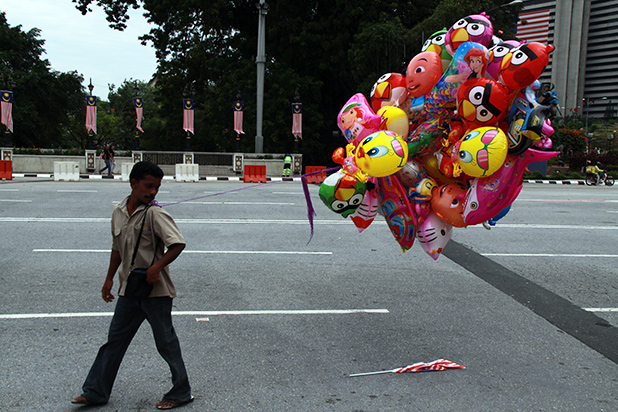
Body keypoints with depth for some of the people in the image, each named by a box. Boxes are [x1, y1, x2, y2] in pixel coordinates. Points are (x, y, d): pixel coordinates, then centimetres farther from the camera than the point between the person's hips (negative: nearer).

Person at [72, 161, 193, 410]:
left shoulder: (154, 214, -14)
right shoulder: (119, 213, 6)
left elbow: (178, 244, -20)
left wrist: (156, 267, -27)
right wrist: (109, 278, 21)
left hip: (155, 290, -6)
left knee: (166, 343, 4)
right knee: (115, 340, 13)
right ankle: (96, 392, 25)